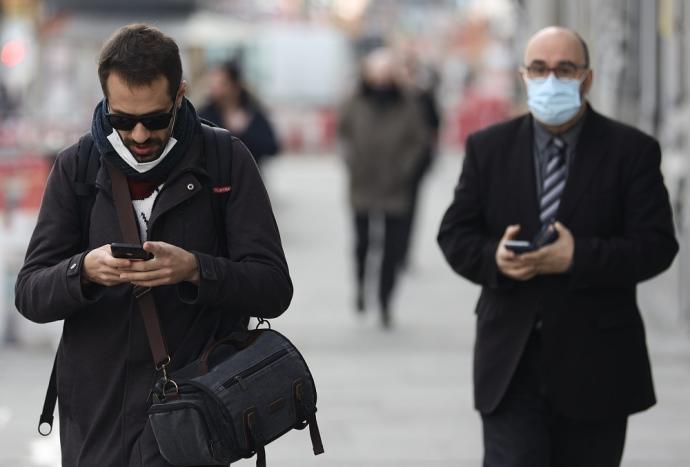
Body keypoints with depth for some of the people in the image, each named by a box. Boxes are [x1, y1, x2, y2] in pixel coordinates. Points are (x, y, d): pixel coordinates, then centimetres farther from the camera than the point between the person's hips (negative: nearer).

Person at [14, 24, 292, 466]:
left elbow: (274, 288, -7)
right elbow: (30, 294, -1)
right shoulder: (76, 167, 3)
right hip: (94, 417, 3)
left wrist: (194, 269, -26)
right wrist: (84, 271, -23)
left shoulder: (226, 161, -4)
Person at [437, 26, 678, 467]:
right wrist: (493, 258, -16)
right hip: (511, 362, 1)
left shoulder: (632, 151, -1)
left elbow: (657, 245, -7)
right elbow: (455, 234, 7)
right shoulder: (488, 148, 7)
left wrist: (577, 258, -21)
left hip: (596, 366, -1)